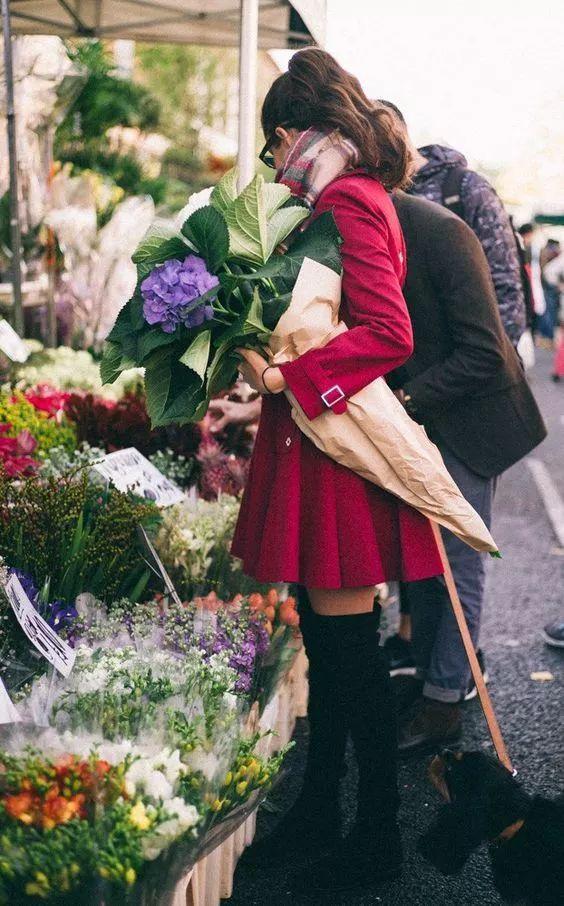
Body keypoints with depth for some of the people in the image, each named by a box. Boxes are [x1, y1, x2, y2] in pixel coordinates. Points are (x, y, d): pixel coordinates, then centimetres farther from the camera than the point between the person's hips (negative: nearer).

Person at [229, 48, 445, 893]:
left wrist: (286, 378, -23)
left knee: (348, 645, -1)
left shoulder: (345, 200, -14)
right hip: (326, 440, 10)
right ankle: (318, 813, 30)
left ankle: (378, 837, 14)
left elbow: (388, 334, -23)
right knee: (327, 641, 16)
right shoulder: (356, 196, 16)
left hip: (338, 452, -10)